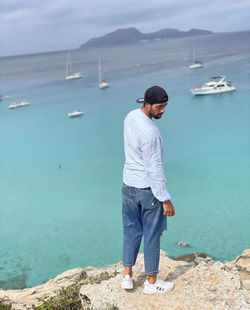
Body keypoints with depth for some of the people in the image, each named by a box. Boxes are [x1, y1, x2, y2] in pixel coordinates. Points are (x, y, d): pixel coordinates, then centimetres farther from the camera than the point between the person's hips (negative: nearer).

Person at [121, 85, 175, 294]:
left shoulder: (130, 117, 1)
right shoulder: (149, 132, -26)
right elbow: (154, 169, -24)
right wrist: (166, 199, -16)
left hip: (129, 185, 8)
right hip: (149, 189, -8)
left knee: (131, 231, 18)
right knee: (152, 234, 8)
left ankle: (127, 276, 29)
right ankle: (151, 282, 24)